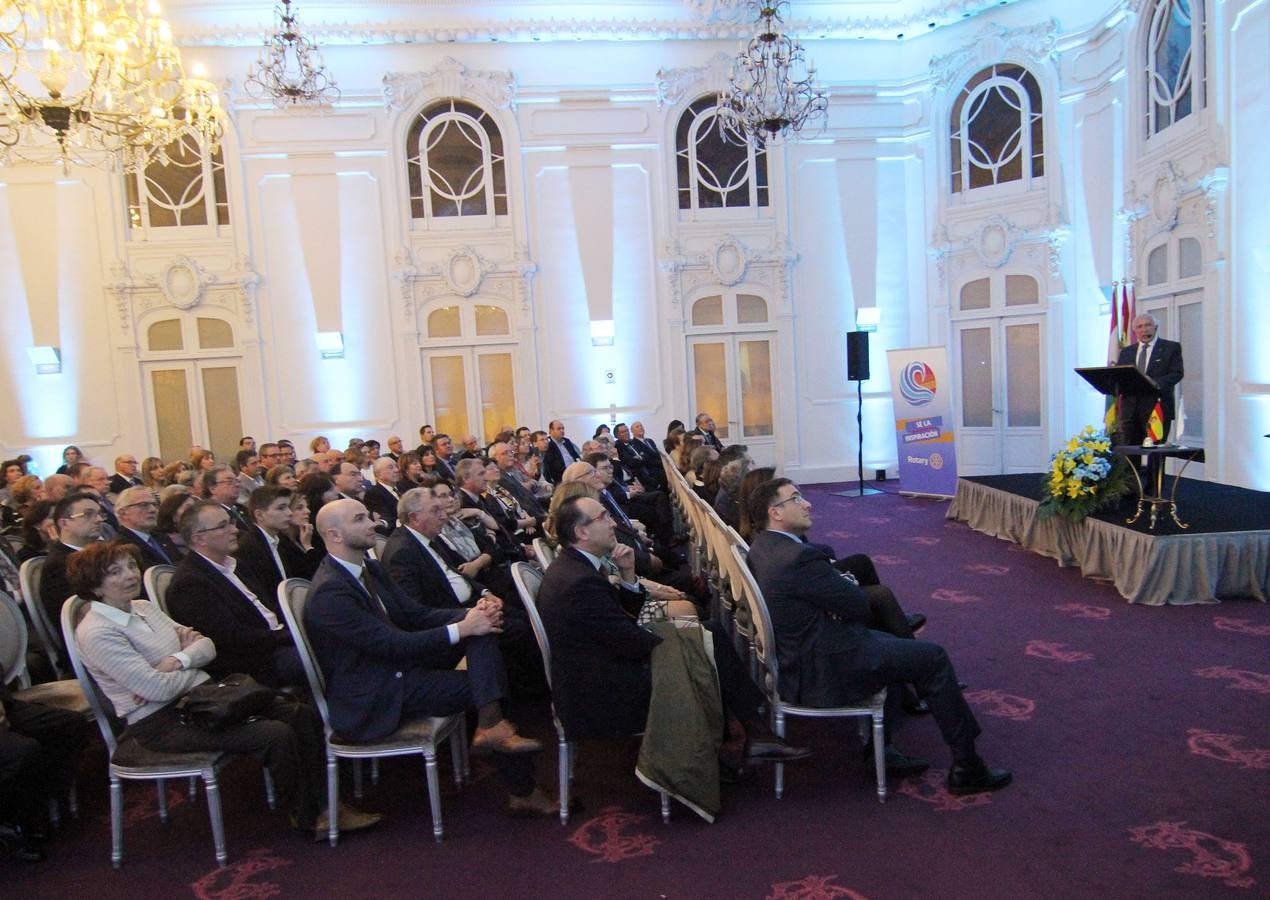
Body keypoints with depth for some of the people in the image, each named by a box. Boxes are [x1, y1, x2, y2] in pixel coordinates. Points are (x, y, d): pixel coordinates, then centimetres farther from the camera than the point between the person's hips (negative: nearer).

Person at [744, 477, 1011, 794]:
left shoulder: (761, 547, 3)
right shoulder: (799, 557, -28)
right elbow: (858, 605, -17)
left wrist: (840, 582, -6)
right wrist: (850, 585, 5)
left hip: (792, 659, 10)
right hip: (822, 672, -10)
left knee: (892, 643, 27)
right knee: (934, 658, 1)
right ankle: (966, 767, 14)